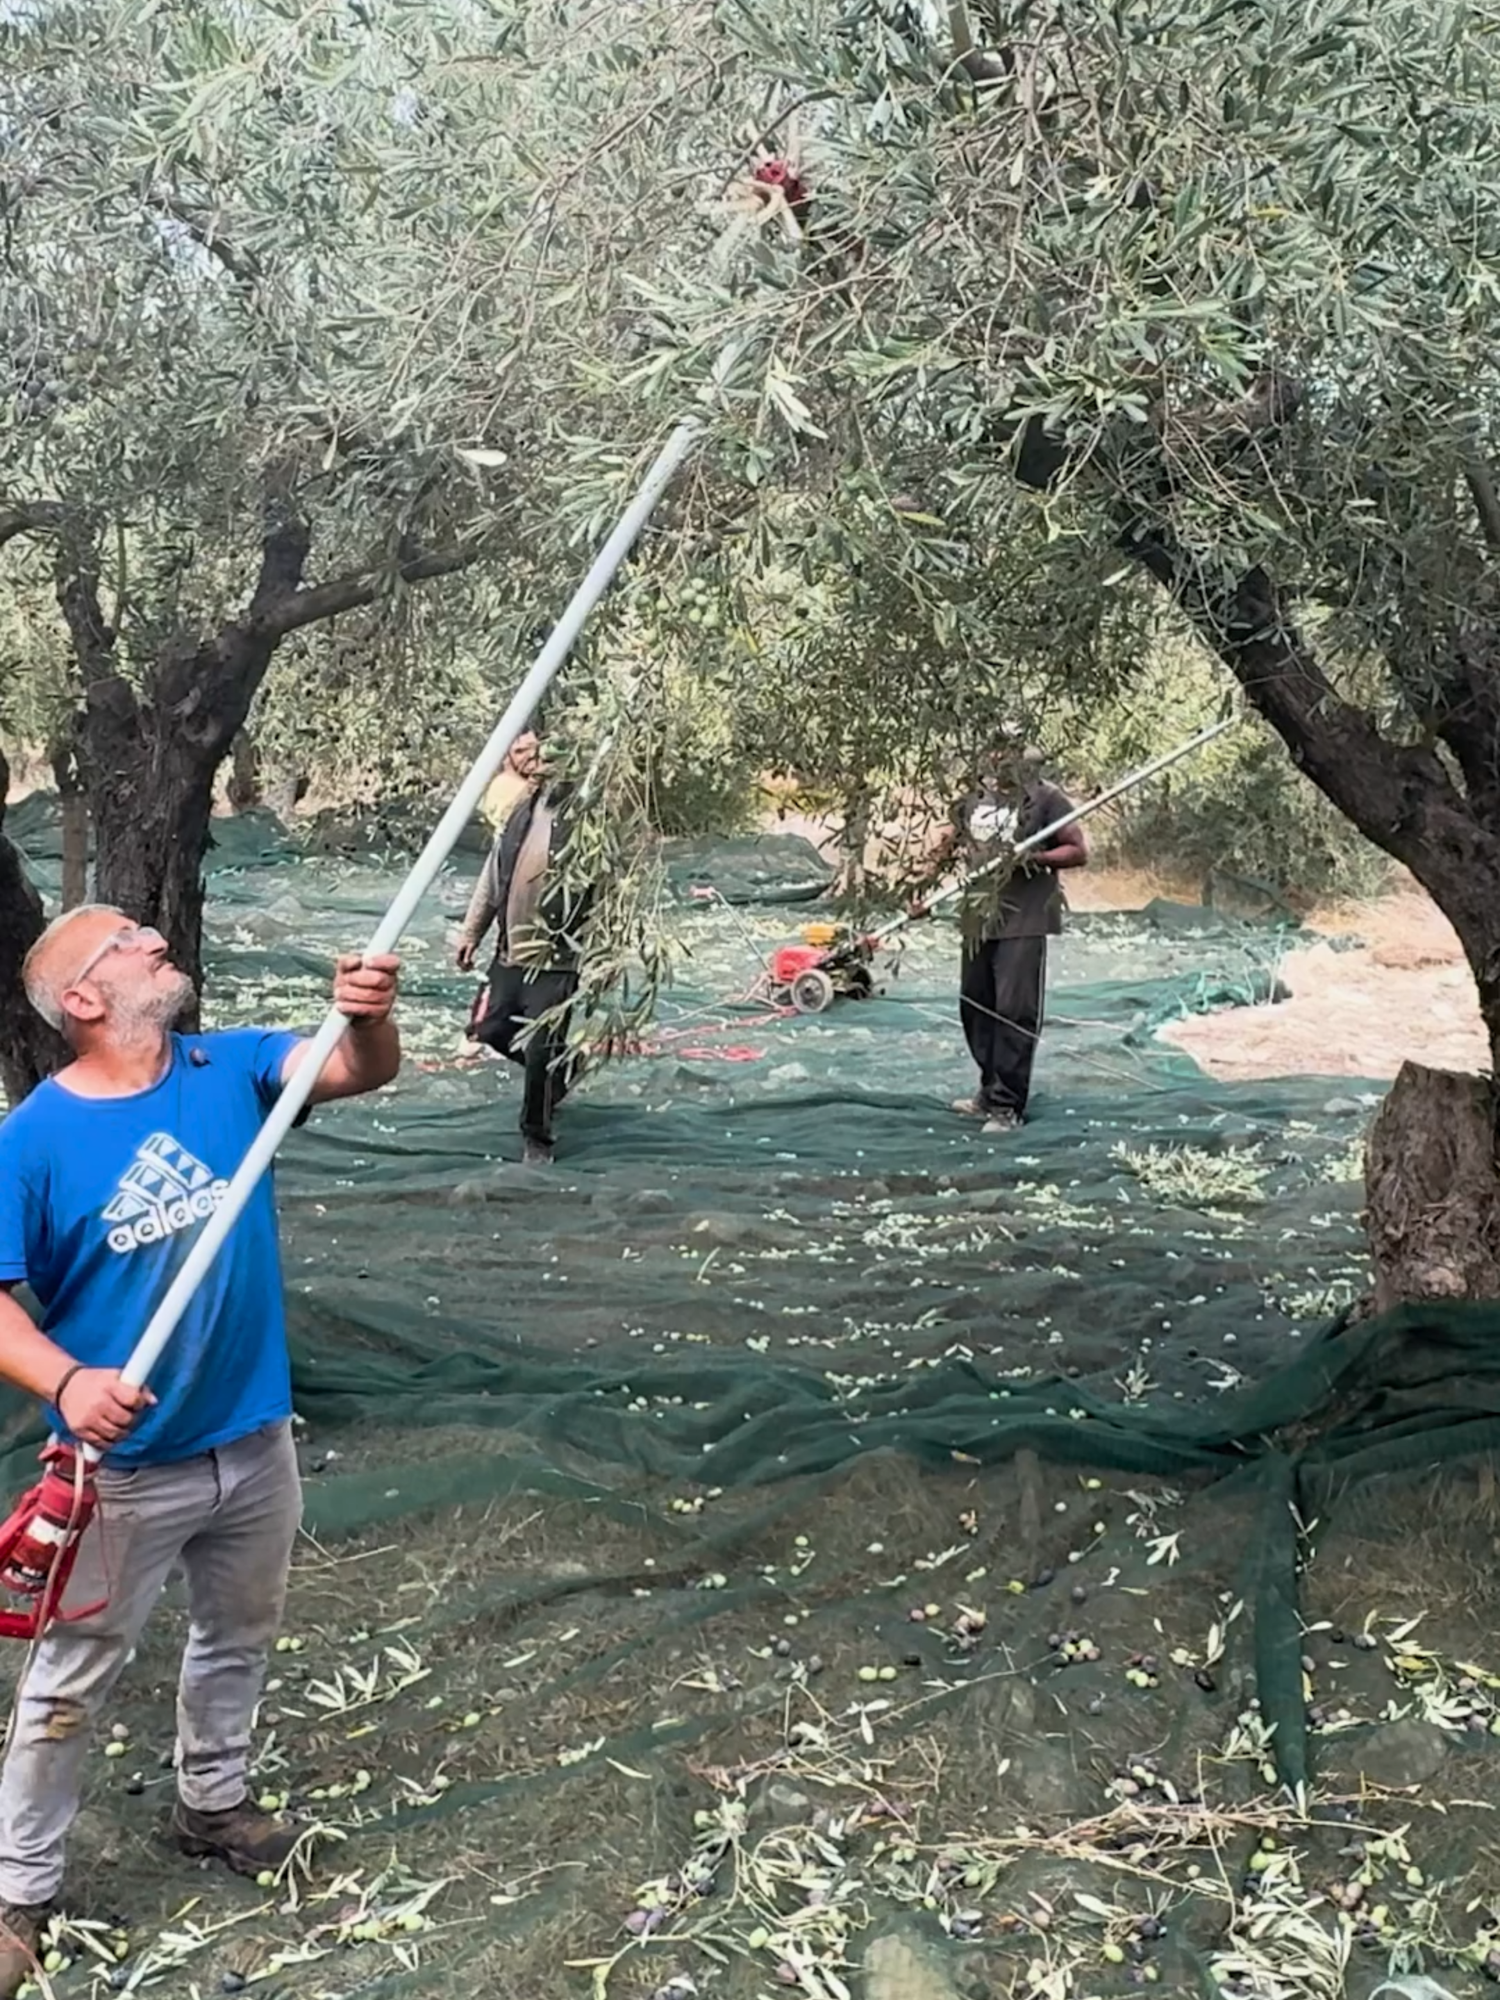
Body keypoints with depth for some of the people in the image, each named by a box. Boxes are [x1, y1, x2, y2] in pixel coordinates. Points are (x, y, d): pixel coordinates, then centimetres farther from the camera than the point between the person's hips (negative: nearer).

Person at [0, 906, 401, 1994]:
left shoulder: (232, 1068, -6)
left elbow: (363, 1071, -17)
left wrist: (372, 1016, -39)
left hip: (255, 1440, 5)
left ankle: (213, 1802, 50)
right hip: (125, 1465, -4)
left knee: (239, 1638, 25)